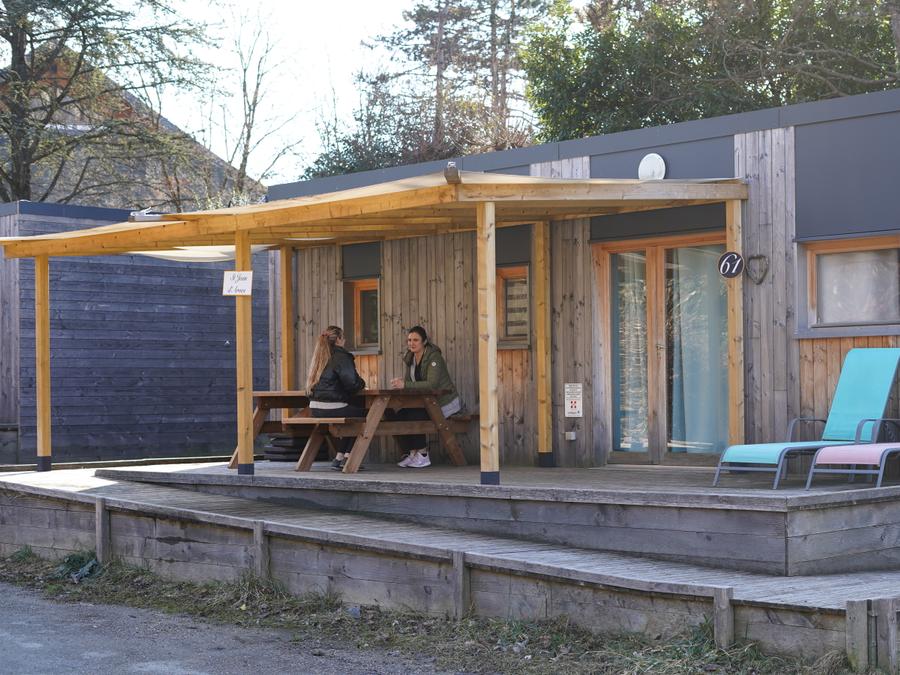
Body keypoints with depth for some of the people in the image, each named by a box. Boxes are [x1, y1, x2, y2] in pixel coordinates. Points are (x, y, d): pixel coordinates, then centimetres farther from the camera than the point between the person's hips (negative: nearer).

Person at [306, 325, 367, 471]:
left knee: (353, 415, 25)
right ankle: (347, 457, 8)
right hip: (333, 408, -8)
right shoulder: (341, 357, -8)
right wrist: (362, 383, 9)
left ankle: (339, 458, 18)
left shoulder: (319, 357, 17)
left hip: (316, 409, 8)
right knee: (365, 415, 10)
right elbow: (352, 383, -15)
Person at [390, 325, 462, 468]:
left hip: (445, 402, -7)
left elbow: (432, 384, -30)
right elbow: (410, 383, 6)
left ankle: (423, 455, -15)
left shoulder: (434, 357, -18)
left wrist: (405, 385, -35)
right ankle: (411, 452, -5)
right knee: (399, 417, -15)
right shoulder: (410, 358, 7)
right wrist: (400, 383, -18)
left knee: (415, 415, -28)